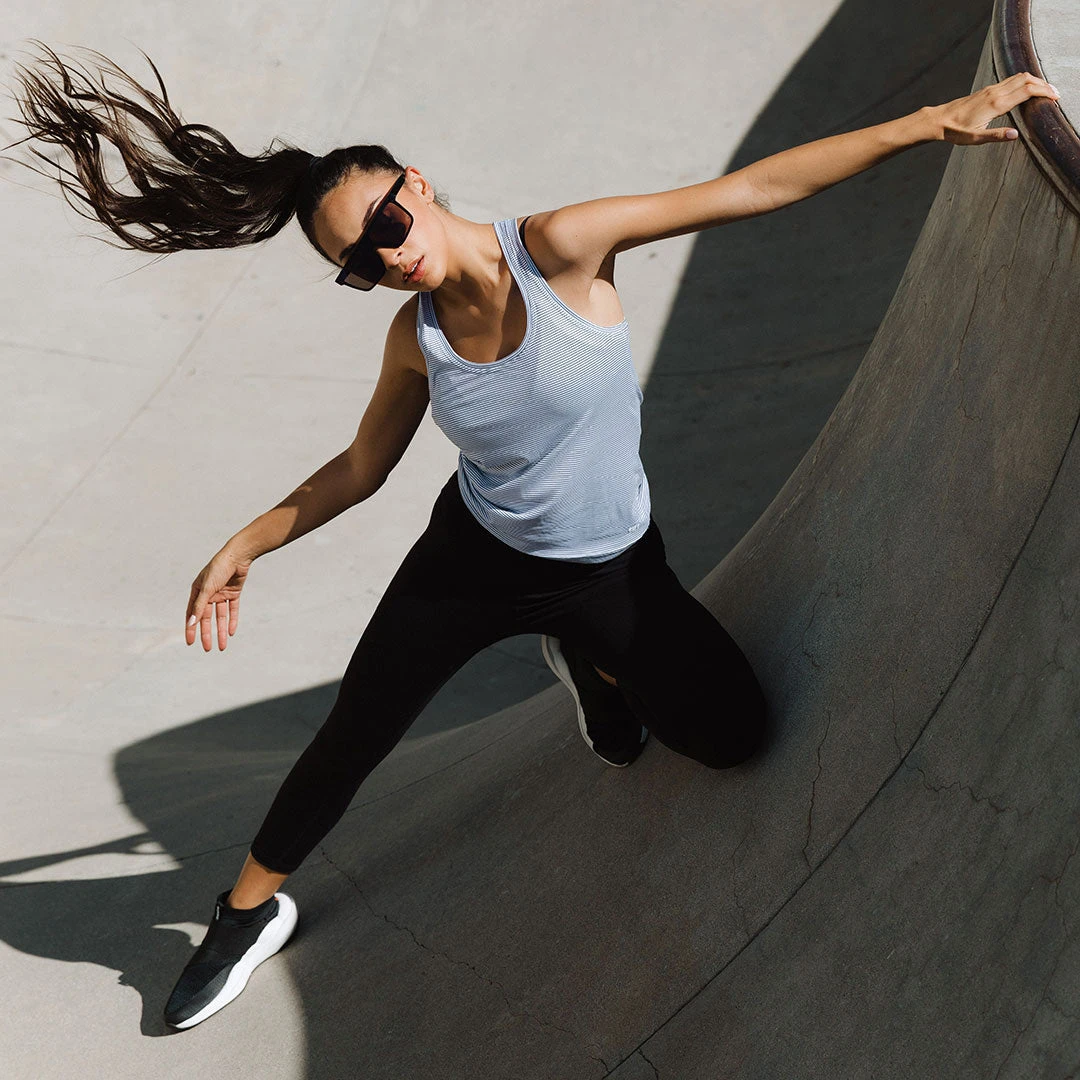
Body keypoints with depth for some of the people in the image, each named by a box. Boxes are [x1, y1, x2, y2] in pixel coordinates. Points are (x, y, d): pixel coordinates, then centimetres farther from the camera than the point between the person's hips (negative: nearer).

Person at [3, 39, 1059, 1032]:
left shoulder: (559, 247, -26)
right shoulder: (415, 334, -13)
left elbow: (752, 188, -29)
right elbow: (361, 466, 5)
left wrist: (937, 118, -31)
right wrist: (246, 544, 4)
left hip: (607, 566, -1)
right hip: (470, 555, 2)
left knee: (735, 733, -1)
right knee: (350, 738, 1)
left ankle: (590, 663, 29)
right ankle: (249, 910, 26)